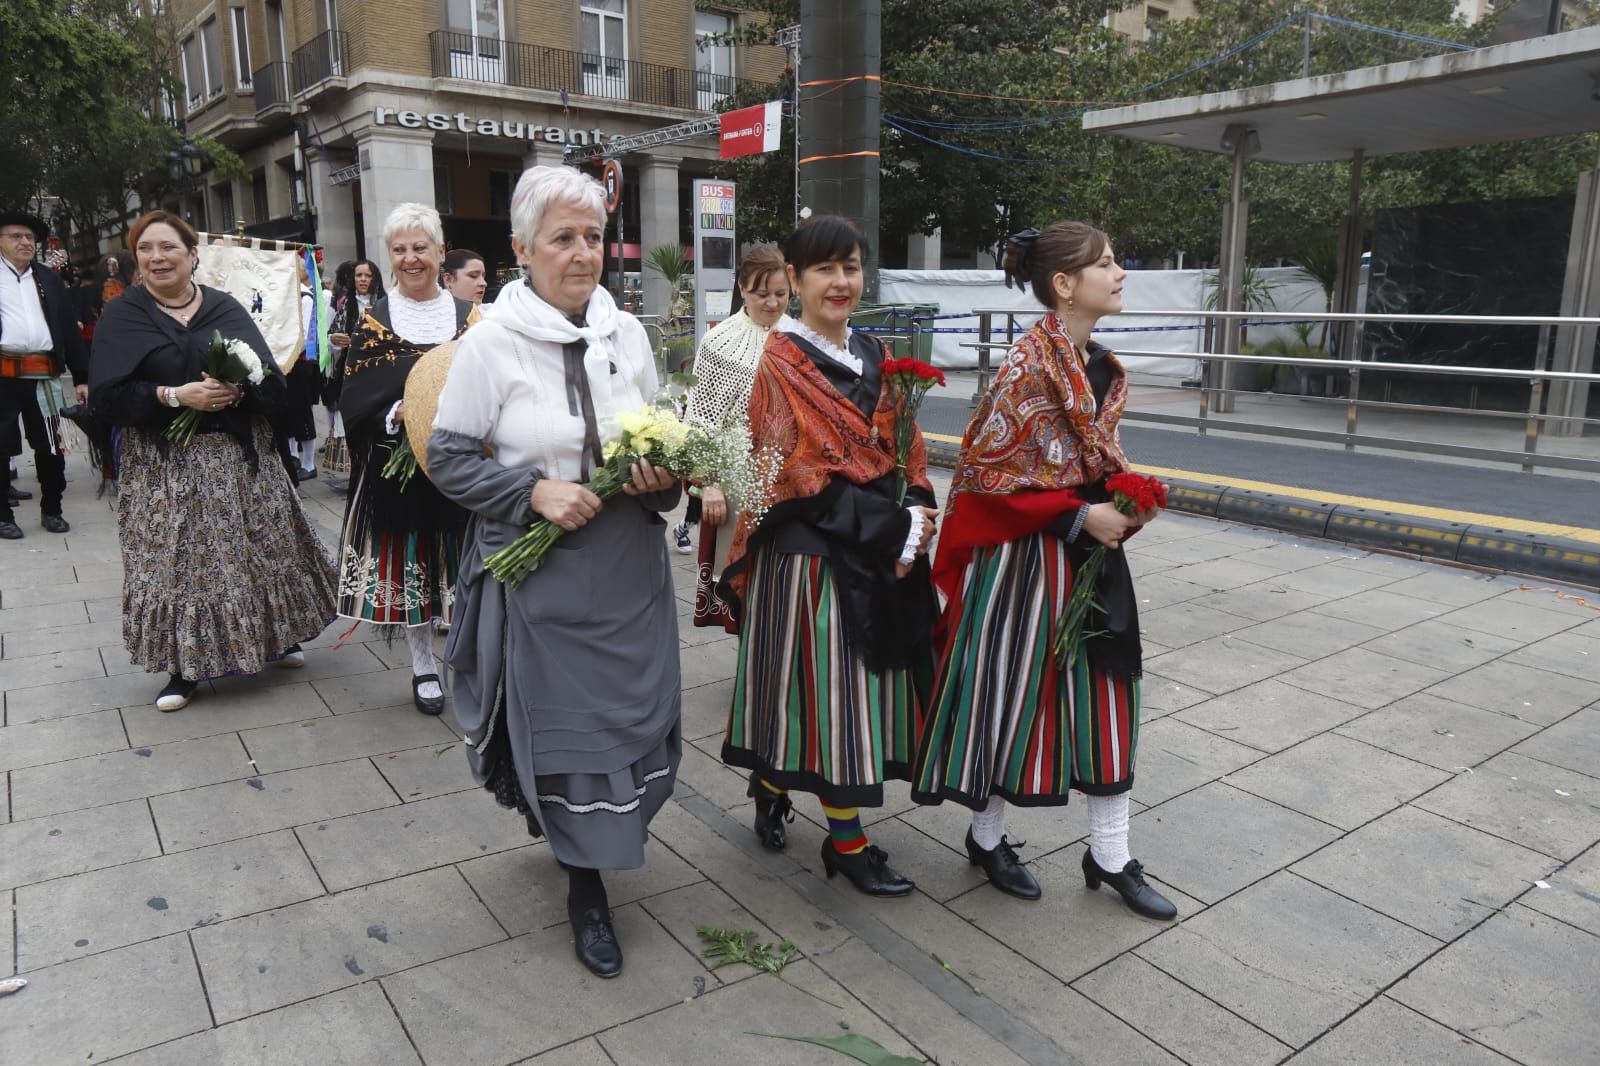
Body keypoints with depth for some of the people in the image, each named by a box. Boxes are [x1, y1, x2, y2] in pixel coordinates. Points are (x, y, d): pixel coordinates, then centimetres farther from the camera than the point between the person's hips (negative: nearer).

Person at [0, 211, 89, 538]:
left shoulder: (49, 279, 13)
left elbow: (69, 328, 11)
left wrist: (82, 376, 6)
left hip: (43, 376, 2)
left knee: (51, 445, 7)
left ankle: (52, 509, 21)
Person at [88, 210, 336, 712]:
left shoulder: (225, 308, 6)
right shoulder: (122, 315, 3)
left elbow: (272, 381, 1)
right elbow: (107, 396, -6)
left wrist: (238, 389, -19)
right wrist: (176, 396, -18)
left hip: (240, 454, 1)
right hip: (164, 463, -1)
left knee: (263, 548, 8)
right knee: (177, 559, 1)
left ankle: (275, 637, 28)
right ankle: (184, 666, 14)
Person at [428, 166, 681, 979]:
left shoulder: (626, 333, 5)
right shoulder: (491, 345, -9)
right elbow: (447, 458, -6)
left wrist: (662, 477, -6)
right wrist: (535, 492, -19)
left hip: (628, 571, 4)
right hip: (542, 576, -4)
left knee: (630, 714, 12)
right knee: (561, 724, 6)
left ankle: (586, 839, 43)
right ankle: (586, 891, 28)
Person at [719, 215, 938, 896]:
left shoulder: (875, 356, 11)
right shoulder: (781, 362, -8)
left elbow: (907, 452, 11)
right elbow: (804, 477, -14)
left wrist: (916, 519, -8)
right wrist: (895, 525, -15)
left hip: (886, 550, 7)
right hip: (812, 550, -7)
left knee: (865, 681, 13)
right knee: (825, 684, 1)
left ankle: (771, 785, 35)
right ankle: (846, 842, 17)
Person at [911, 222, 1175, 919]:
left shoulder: (1098, 366, 9)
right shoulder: (1028, 364, -16)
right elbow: (988, 469, -17)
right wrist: (1078, 515, -19)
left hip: (1090, 549, 8)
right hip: (1025, 555, -8)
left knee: (1106, 697, 11)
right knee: (1009, 692, 6)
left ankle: (1110, 856, 26)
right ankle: (987, 836, 28)